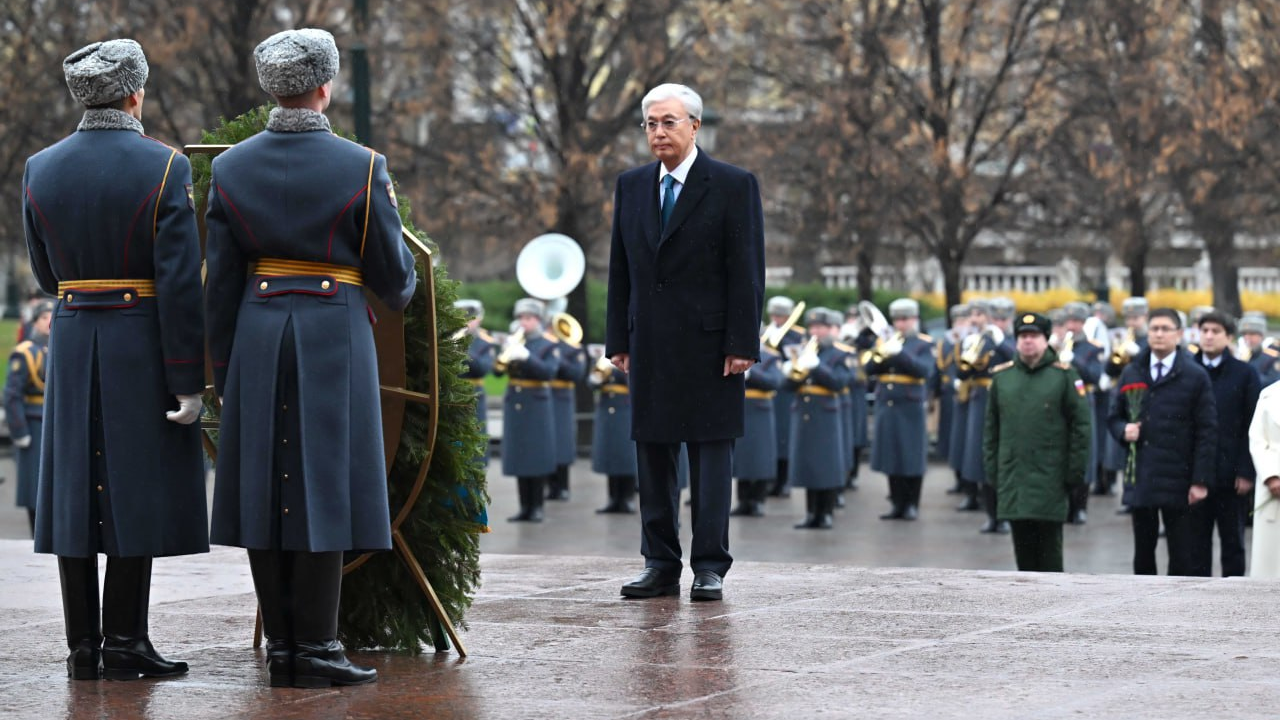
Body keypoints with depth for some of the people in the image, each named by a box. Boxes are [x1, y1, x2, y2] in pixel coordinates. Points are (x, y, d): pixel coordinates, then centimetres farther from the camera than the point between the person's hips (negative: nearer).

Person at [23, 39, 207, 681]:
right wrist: (188, 381, -11)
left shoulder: (40, 170, 4)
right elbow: (180, 283, -14)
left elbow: (47, 275, 12)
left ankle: (83, 646, 8)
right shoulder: (164, 168, -10)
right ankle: (125, 641, 0)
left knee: (75, 491, 7)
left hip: (70, 341, 4)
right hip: (142, 347, -4)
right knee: (137, 490, 0)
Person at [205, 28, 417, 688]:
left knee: (265, 488, 7)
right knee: (322, 487, -1)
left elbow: (220, 282, 4)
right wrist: (400, 293, 22)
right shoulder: (362, 168, -7)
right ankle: (315, 648, -2)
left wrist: (222, 371, 11)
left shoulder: (230, 169, 2)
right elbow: (393, 275, -2)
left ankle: (280, 645, 10)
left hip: (257, 336, 3)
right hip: (334, 336, -3)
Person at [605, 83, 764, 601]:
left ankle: (709, 567, 2)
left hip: (709, 343, -5)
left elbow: (747, 270, -6)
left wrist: (742, 343, -12)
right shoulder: (631, 186, 12)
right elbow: (620, 269, 13)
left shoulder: (734, 186, -3)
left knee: (711, 453, -1)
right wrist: (618, 339, 7)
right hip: (650, 343, 5)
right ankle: (661, 564, 13)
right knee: (652, 453, 7)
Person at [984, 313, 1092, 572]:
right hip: (1013, 480, 3)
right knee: (1023, 546, 7)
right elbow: (991, 428, 13)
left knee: (1049, 548, -1)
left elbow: (1081, 425, -3)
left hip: (1050, 480, -3)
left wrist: (1075, 473, -7)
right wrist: (992, 471, 8)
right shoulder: (1001, 376, 9)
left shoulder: (1064, 375, -2)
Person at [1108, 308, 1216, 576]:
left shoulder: (1195, 376, -1)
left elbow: (1207, 432, -4)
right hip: (1140, 478, 4)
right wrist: (1123, 431, -7)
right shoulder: (1132, 373, 11)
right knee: (1143, 552, 9)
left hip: (1177, 482, -3)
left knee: (1181, 555, 0)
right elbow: (1114, 417, 18)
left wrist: (1201, 481, -10)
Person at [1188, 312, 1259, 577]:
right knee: (1197, 540, 5)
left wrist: (1246, 472, -9)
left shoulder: (1244, 374, 2)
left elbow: (1253, 426, -1)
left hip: (1230, 475, -1)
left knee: (1232, 540, 7)